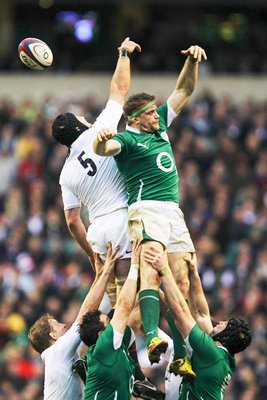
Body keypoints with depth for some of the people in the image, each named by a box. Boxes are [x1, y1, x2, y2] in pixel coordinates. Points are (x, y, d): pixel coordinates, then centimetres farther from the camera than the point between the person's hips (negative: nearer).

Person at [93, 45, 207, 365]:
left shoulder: (161, 127, 22)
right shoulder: (127, 139, 1)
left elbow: (184, 90, 26)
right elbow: (103, 149, -20)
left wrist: (193, 60, 11)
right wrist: (101, 140, -43)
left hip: (173, 211, 8)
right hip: (147, 208, -7)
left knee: (181, 283, 0)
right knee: (151, 272, -26)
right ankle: (152, 339, -44)